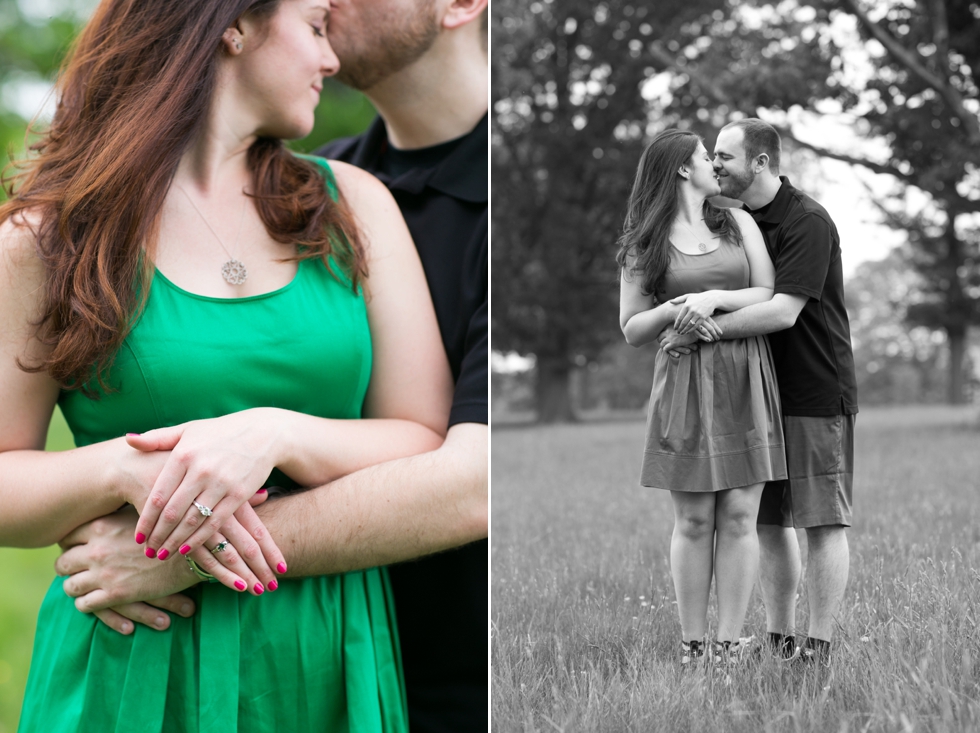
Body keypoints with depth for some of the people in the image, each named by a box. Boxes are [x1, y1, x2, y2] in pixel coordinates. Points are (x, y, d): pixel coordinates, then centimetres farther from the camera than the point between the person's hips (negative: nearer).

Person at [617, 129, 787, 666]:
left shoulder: (739, 223, 12)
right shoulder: (644, 245, 7)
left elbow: (771, 297, 4)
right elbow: (631, 330, 5)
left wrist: (715, 297, -12)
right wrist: (671, 312, -14)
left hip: (745, 383, 2)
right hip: (685, 384, -2)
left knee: (739, 517, -2)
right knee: (693, 521, -1)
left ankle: (729, 646, 3)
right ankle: (690, 648, 7)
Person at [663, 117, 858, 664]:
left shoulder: (809, 223, -15)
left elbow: (783, 312, -24)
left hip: (816, 394, -7)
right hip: (759, 393, 8)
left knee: (822, 522, -2)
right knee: (767, 522, 8)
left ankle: (820, 646, 3)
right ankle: (779, 640, 16)